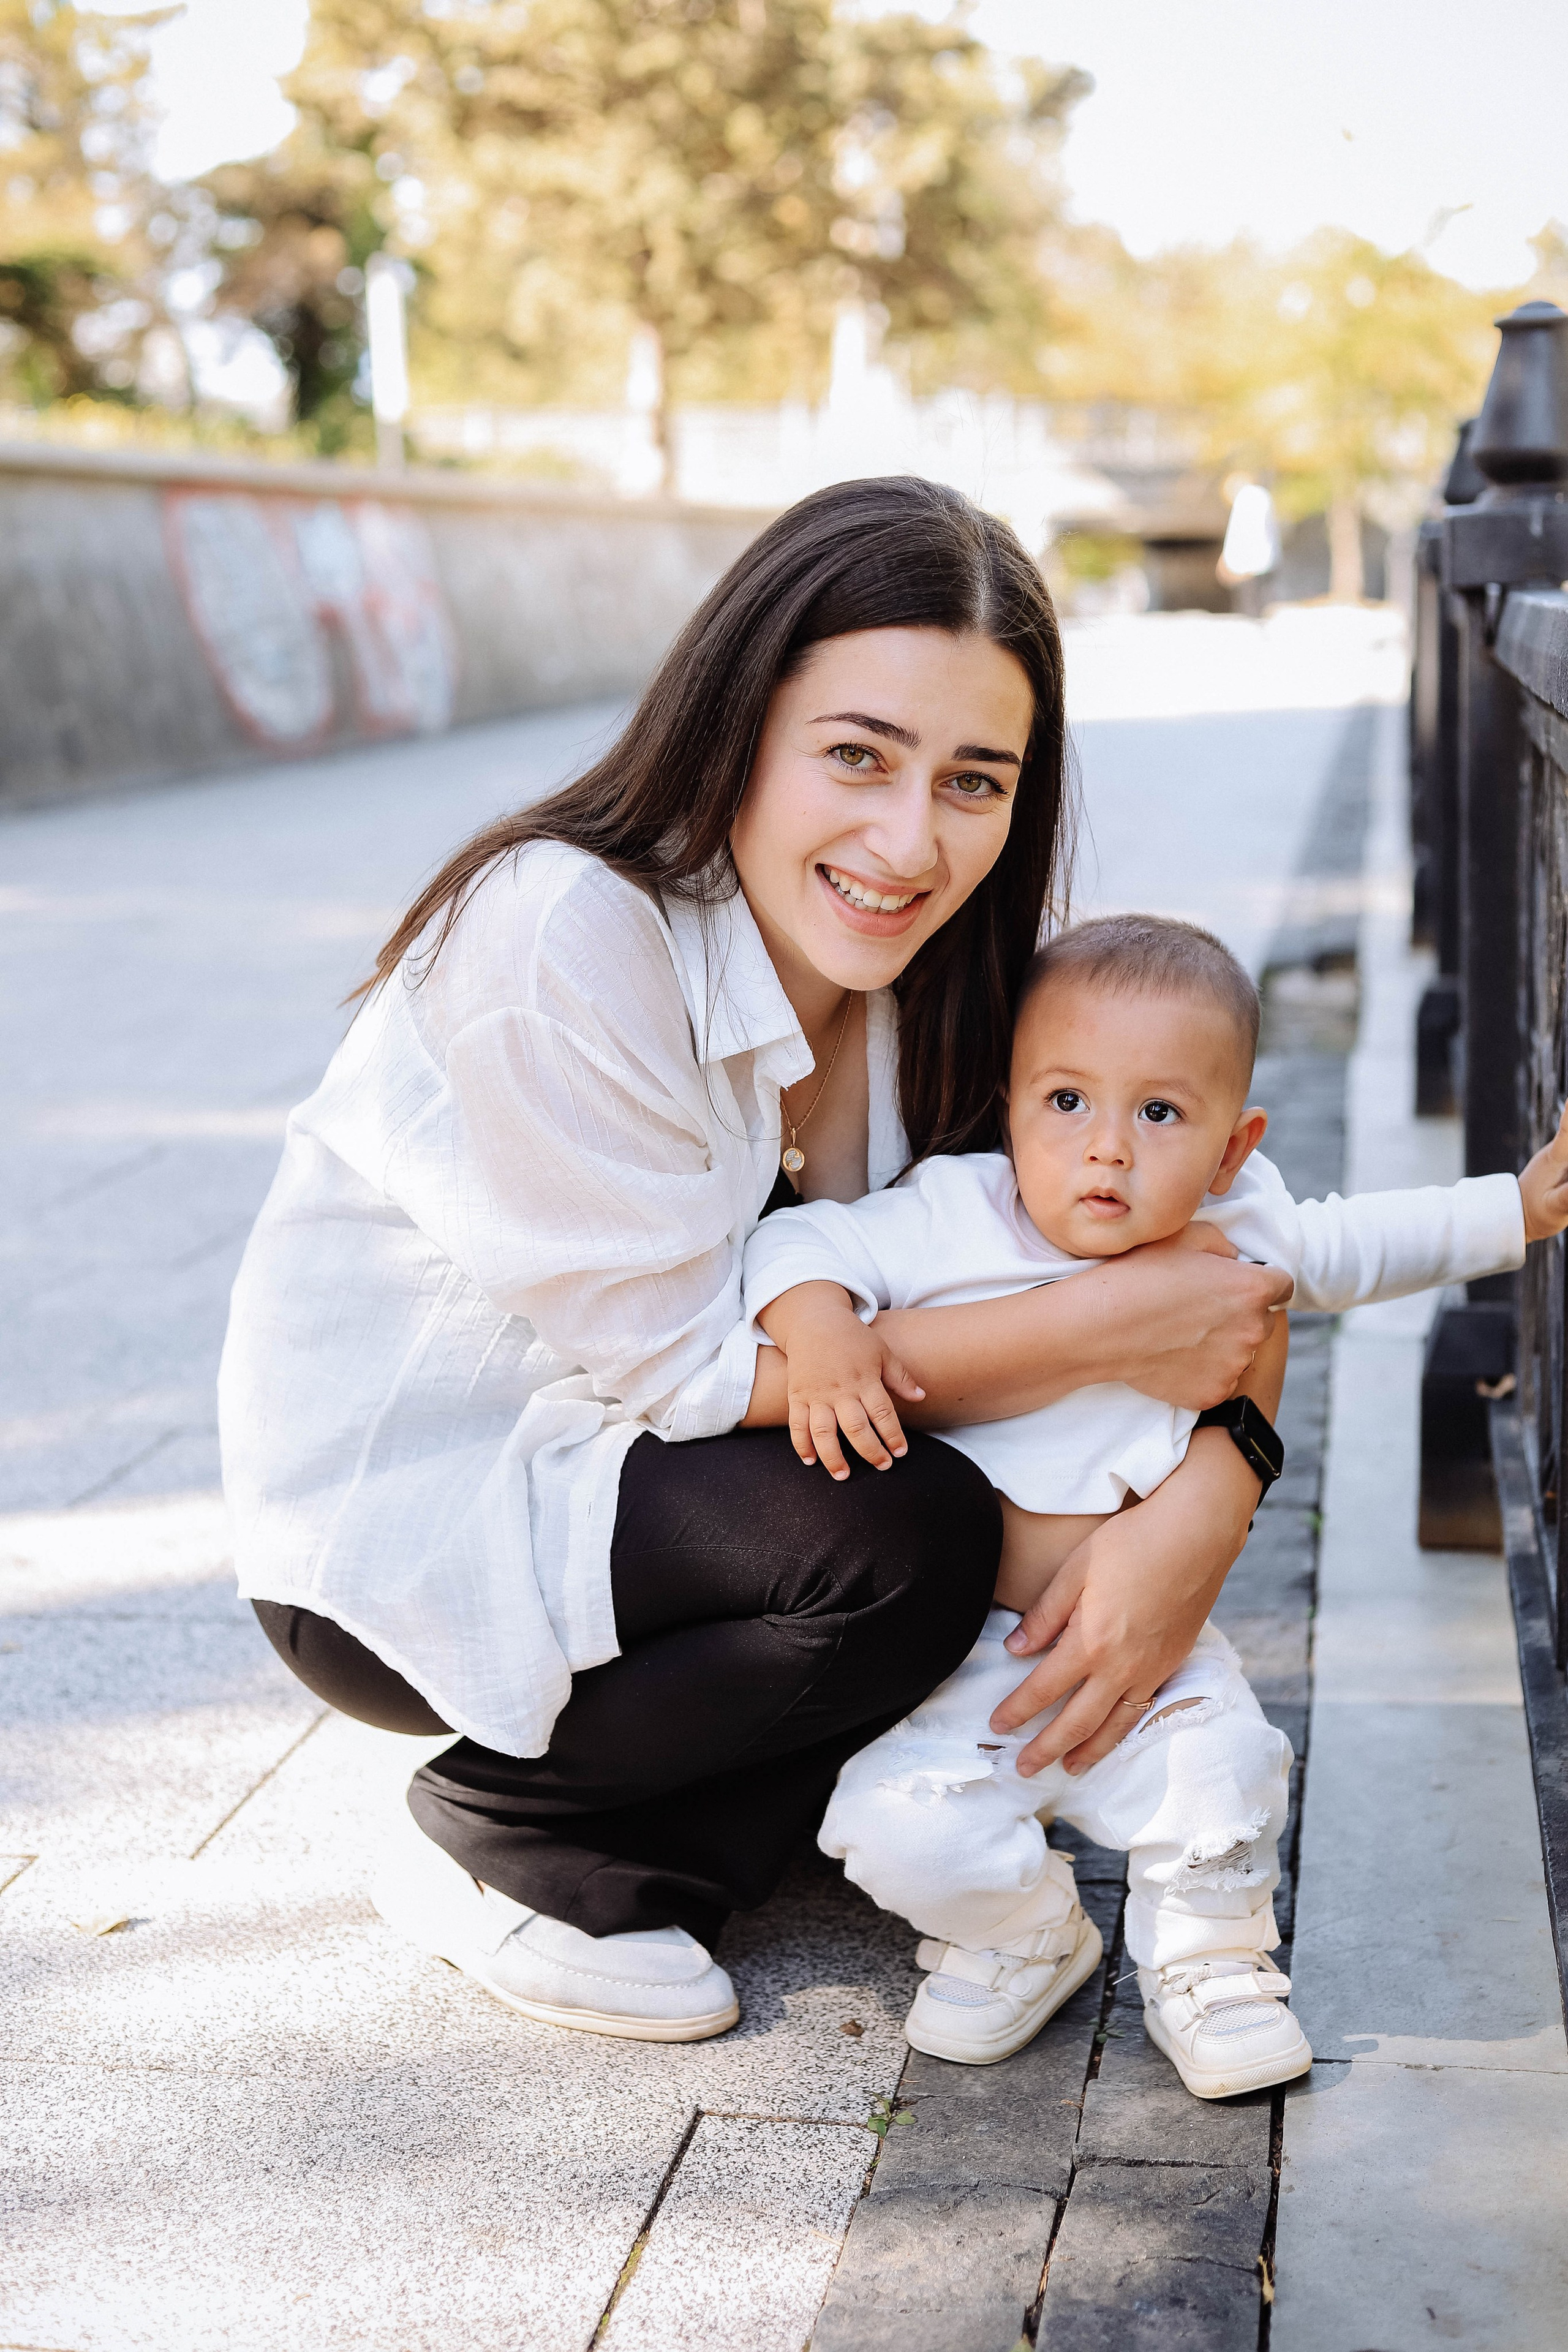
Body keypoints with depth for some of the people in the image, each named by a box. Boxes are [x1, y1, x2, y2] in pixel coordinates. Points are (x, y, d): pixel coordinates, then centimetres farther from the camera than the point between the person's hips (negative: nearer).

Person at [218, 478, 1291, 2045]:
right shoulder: (566, 937, -29)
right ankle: (500, 1845, -4)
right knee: (912, 1540, -26)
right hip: (397, 1535, -7)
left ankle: (677, 1850, 5)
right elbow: (686, 1367, -26)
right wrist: (1109, 1329, -27)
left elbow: (1219, 1260, -7)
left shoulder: (936, 970, -8)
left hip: (611, 1472, 7)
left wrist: (1205, 1503, -27)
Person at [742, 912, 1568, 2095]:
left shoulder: (1236, 1233, 0)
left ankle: (1206, 1963, 13)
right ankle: (1029, 1935, 15)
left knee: (1225, 1774, -21)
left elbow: (1350, 1247, 19)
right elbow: (797, 1240, -9)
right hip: (966, 1657, -2)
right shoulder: (953, 1220, -13)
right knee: (902, 1826, -20)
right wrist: (820, 1329, -30)